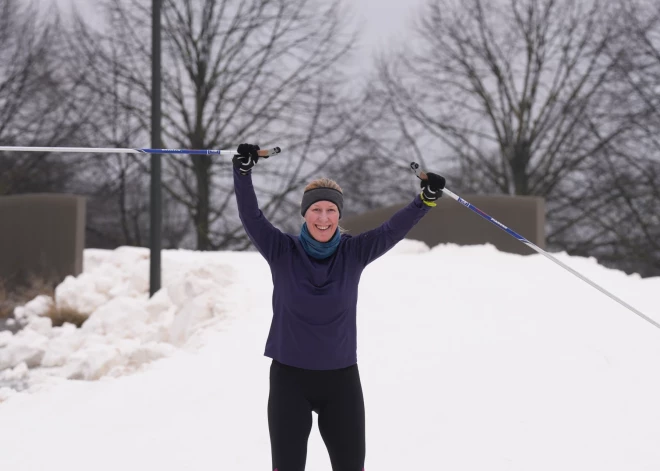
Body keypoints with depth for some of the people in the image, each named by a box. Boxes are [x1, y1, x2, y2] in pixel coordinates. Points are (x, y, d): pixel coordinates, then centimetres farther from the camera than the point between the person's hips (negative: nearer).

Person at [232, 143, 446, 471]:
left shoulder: (354, 253, -2)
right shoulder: (282, 252, -5)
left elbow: (392, 230, -8)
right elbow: (251, 217, -14)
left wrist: (426, 199, -21)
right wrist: (243, 172, -26)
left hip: (341, 380, 1)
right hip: (290, 378, -1)